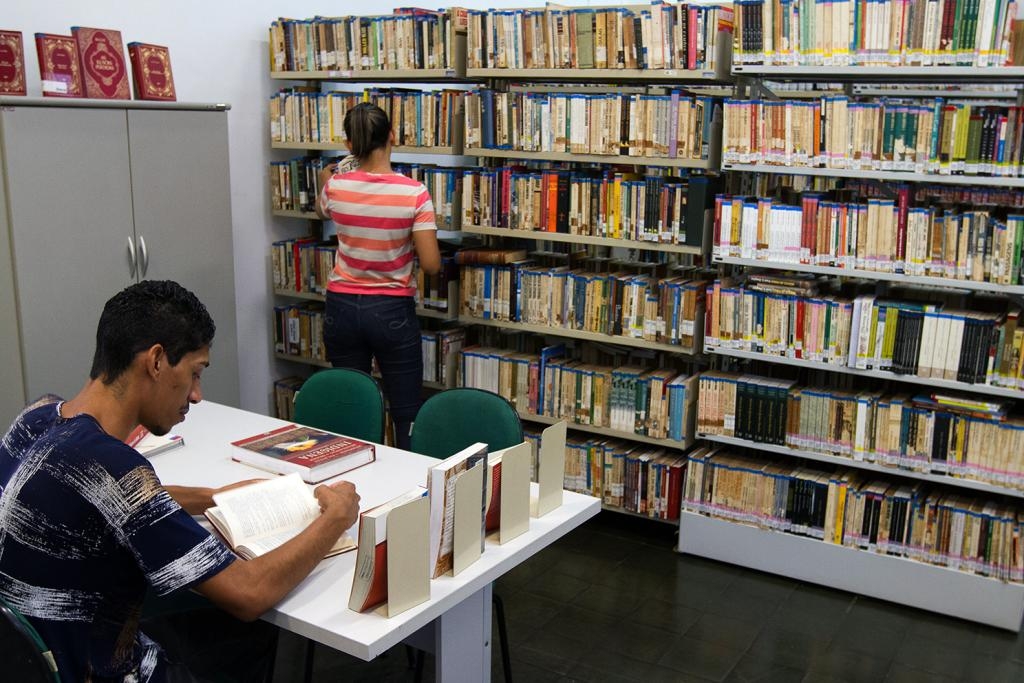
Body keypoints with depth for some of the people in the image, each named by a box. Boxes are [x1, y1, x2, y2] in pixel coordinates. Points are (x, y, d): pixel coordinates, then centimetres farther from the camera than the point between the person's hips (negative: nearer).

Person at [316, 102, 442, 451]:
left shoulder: (336, 187, -5)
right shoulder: (413, 192, -14)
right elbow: (431, 264, -15)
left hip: (342, 308, 3)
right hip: (392, 312, -3)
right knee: (406, 416, 6)